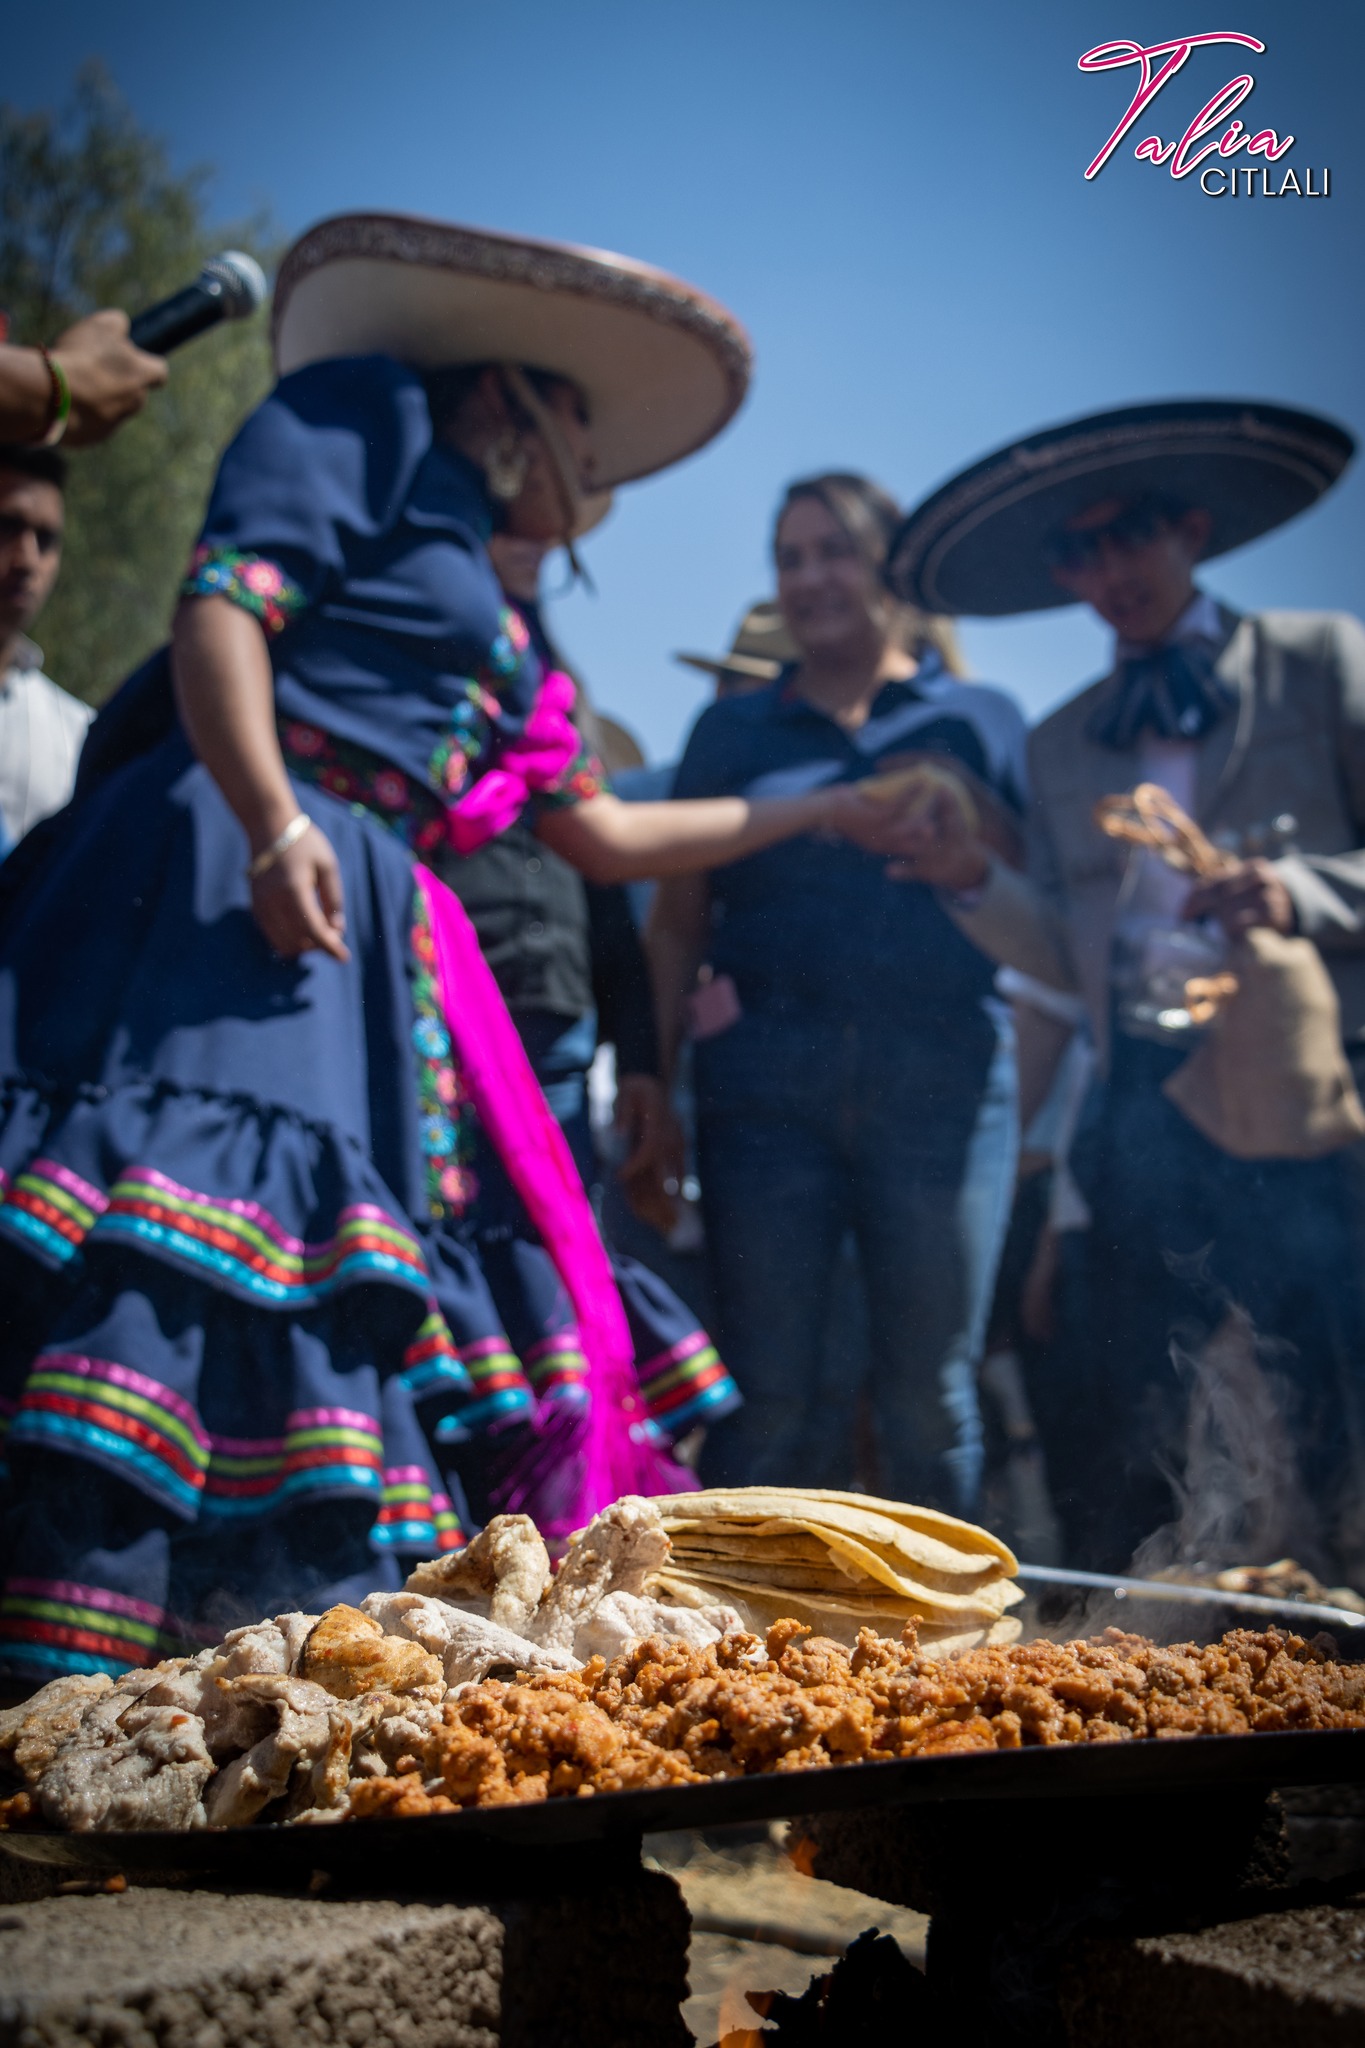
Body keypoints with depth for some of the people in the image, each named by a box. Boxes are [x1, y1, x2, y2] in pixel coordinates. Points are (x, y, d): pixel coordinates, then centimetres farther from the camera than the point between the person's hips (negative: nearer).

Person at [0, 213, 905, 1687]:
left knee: (336, 1273, 0)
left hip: (364, 945, 9)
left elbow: (599, 835, 36)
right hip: (225, 880, -9)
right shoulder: (371, 411, 10)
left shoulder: (490, 635, 32)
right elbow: (223, 601, -6)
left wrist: (821, 808, 43)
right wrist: (272, 821, -21)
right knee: (165, 1233, -22)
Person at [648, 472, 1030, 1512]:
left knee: (931, 1389, 3)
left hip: (941, 1077, 0)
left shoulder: (979, 719, 14)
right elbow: (678, 920, 13)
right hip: (766, 1081, 1)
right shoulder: (735, 731, 16)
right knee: (767, 1394, -1)